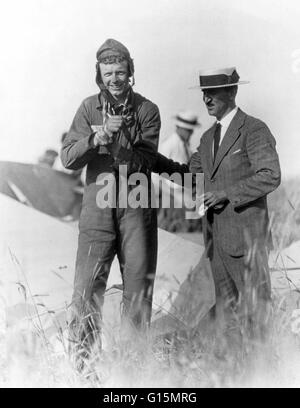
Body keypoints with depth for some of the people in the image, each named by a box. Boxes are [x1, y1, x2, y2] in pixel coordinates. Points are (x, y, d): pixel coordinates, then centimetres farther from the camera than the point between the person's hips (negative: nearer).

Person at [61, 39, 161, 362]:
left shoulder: (146, 110, 0)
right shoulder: (89, 108, 5)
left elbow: (144, 162, -9)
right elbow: (67, 158, -4)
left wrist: (119, 148, -26)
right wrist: (96, 138, -19)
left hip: (136, 205, 0)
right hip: (97, 204, 0)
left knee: (139, 284, 6)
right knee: (87, 283, -3)